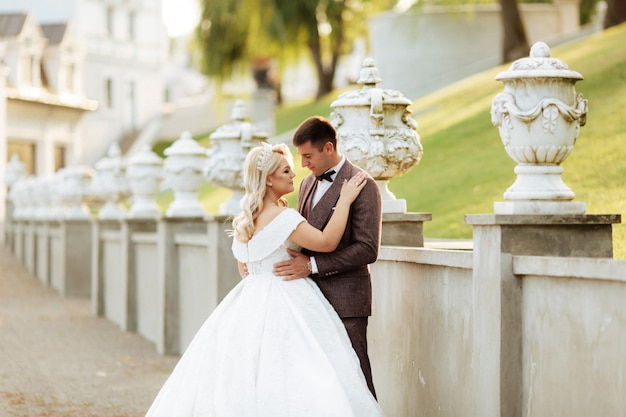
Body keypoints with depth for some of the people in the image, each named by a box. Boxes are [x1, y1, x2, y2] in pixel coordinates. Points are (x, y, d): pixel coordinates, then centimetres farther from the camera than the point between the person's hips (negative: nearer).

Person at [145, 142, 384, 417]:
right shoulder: (282, 216, -16)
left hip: (250, 303, 9)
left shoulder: (244, 219, 11)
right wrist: (345, 200, -16)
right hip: (283, 306, -9)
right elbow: (326, 242, -22)